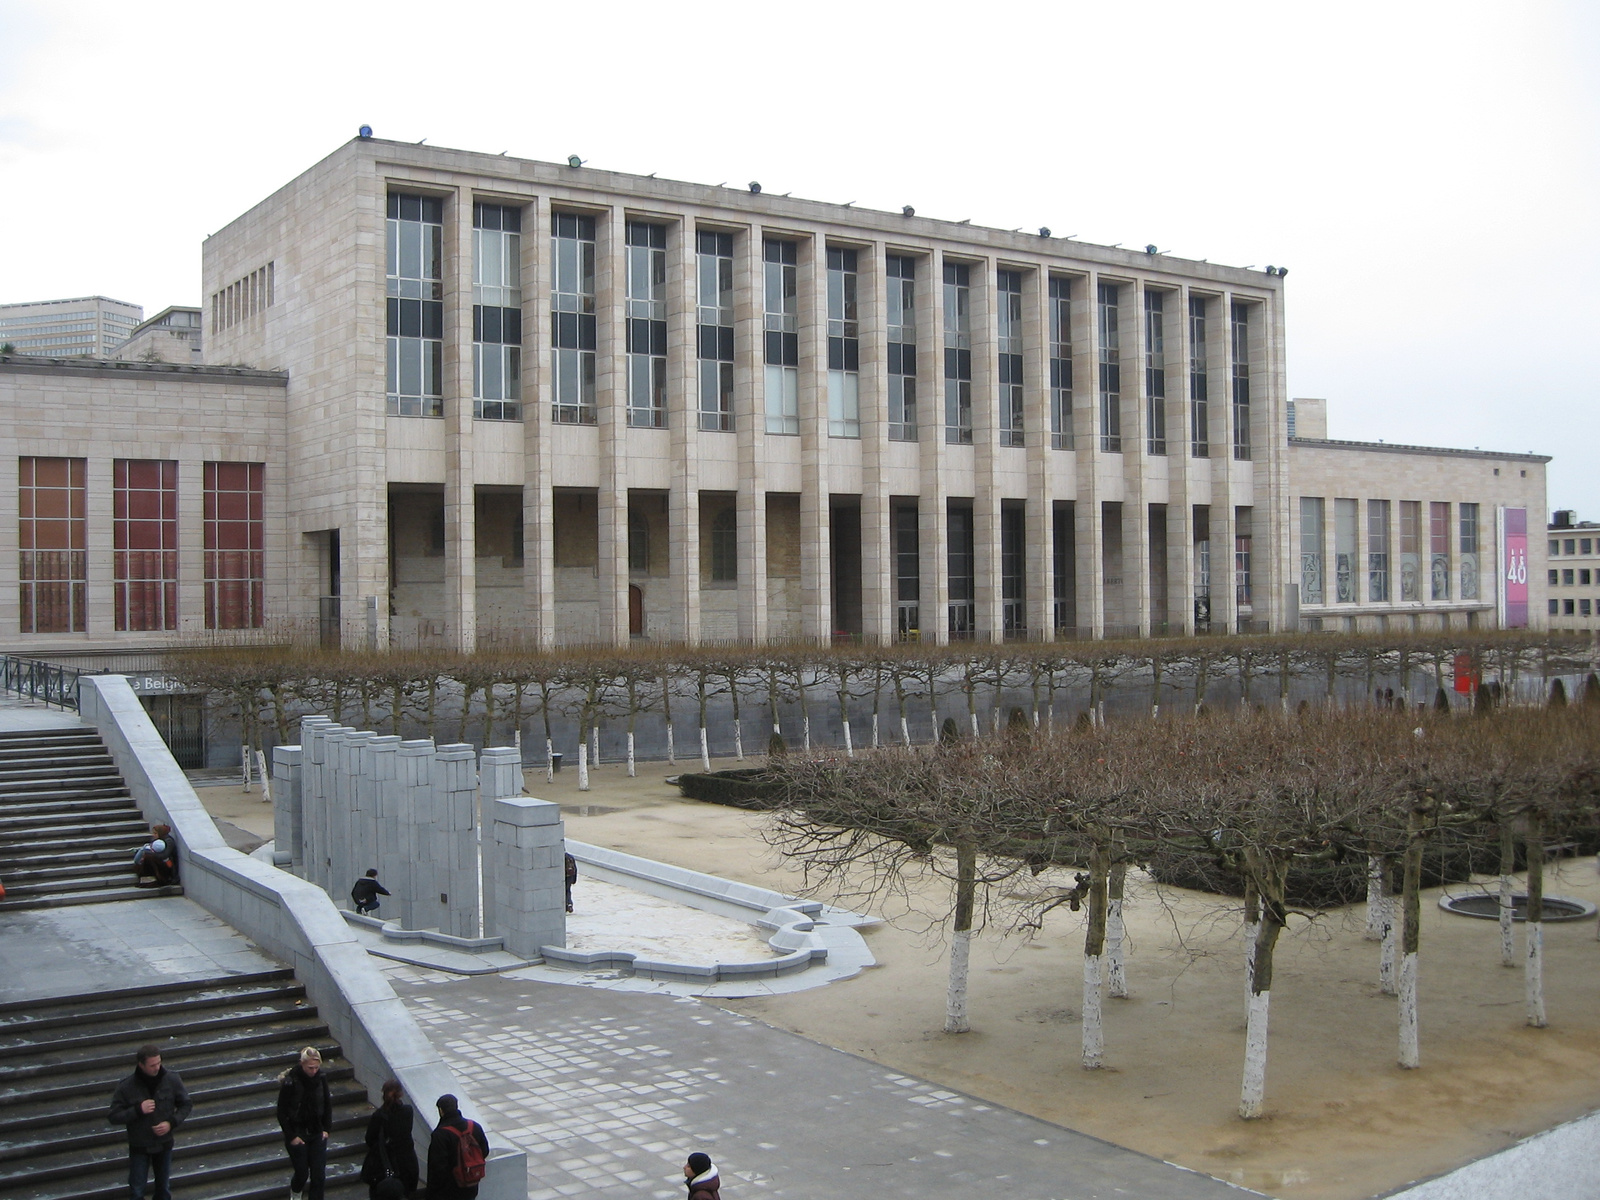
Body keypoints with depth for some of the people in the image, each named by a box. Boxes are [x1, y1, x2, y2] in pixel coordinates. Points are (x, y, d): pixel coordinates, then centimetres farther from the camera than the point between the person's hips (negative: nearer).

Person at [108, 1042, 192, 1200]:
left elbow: (186, 1105, -2)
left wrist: (171, 1123, -17)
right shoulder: (126, 1087, -19)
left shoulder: (171, 1079, -13)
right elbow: (113, 1117, -13)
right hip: (139, 1147, -2)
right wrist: (138, 1109, -27)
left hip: (164, 1144, 2)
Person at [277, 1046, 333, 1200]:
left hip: (317, 1134, 3)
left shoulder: (321, 1078, -7)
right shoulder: (290, 1082, -20)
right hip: (298, 1134, -3)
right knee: (302, 1172, 7)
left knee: (319, 1174, 1)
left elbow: (328, 1105, 7)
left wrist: (327, 1129, 2)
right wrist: (291, 1136, -11)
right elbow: (282, 1113, -11)